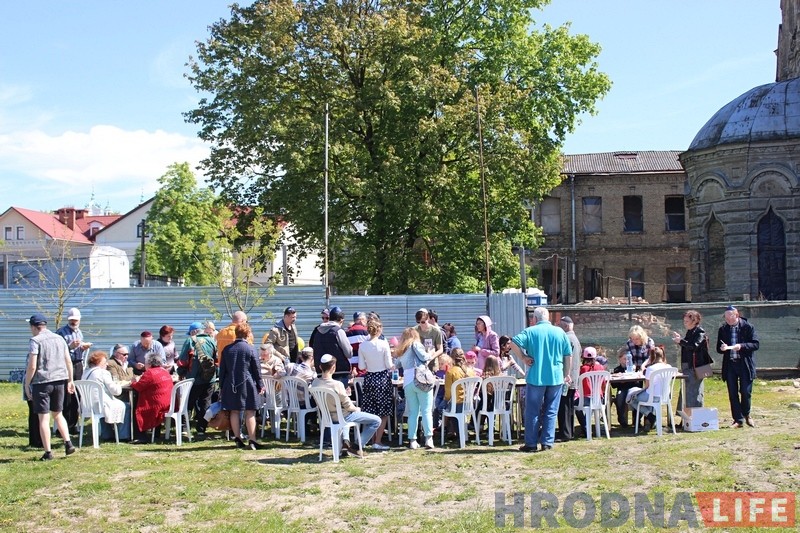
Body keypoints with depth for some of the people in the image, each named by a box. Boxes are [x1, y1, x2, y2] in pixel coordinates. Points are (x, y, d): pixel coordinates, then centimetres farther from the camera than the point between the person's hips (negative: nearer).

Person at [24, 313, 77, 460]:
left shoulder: (35, 341, -7)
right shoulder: (60, 338, 10)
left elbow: (32, 366, -12)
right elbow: (69, 362, 11)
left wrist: (27, 385, -3)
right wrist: (70, 381, 18)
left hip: (42, 382, -6)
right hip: (60, 380, 6)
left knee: (44, 418, 1)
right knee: (57, 414, 20)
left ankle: (48, 452, 3)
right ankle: (68, 444, 9)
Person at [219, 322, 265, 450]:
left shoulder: (227, 349, 4)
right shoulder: (250, 349, -8)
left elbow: (222, 370, 8)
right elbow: (256, 369, -4)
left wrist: (222, 386, 15)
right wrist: (261, 385, 5)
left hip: (231, 385, 3)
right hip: (248, 385, -3)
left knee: (234, 412, 9)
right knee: (250, 412, -1)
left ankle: (238, 439, 11)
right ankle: (252, 440, -4)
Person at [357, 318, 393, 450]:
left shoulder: (362, 346, -3)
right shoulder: (384, 344, -13)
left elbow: (361, 366, 0)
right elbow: (389, 365, -10)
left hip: (369, 378, 4)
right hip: (383, 378, -4)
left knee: (370, 413, 13)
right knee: (384, 414, 5)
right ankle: (377, 442, 2)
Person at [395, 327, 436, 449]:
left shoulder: (400, 351, 25)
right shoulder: (415, 344, 6)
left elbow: (400, 365, 21)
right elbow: (424, 357, -5)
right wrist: (431, 353, 14)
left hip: (407, 382, 5)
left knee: (413, 412, 7)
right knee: (426, 411, -5)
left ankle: (412, 440, 3)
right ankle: (428, 438, -12)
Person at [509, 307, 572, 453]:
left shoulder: (530, 331, -3)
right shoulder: (560, 332, 5)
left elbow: (514, 343, -17)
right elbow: (568, 356, 8)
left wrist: (523, 357, -6)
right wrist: (566, 374, 17)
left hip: (536, 377, -2)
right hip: (556, 378, 2)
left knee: (532, 412, 6)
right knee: (551, 412, 9)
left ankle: (531, 444, 8)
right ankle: (547, 443, 9)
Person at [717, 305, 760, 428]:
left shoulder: (748, 327, -4)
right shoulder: (723, 329, 7)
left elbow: (755, 344, -7)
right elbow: (718, 348, 10)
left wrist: (741, 346, -21)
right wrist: (722, 348, -13)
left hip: (744, 364, -3)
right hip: (729, 364, 3)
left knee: (746, 391, 0)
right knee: (733, 393, 4)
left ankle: (746, 415, 25)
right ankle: (738, 419, 12)